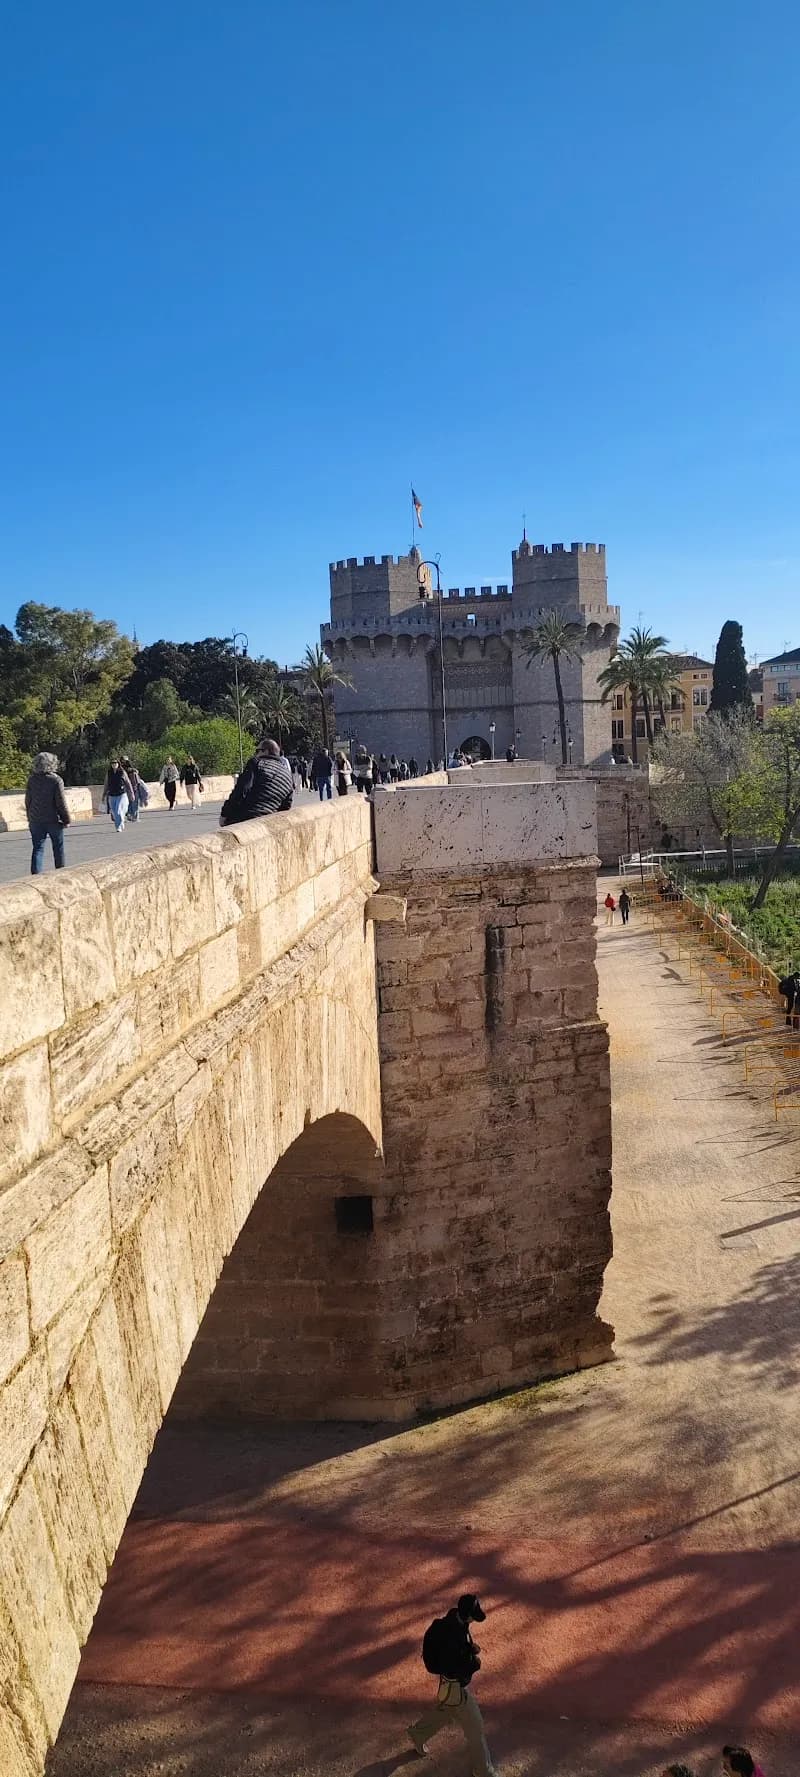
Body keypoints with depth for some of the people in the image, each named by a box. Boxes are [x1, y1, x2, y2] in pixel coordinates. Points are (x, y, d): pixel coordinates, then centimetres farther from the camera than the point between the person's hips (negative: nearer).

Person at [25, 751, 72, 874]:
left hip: (36, 821, 3)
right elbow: (61, 802, -11)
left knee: (37, 848, 4)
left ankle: (36, 874, -6)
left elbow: (28, 801, 5)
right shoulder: (56, 780, -12)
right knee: (58, 848, 12)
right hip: (54, 820, -3)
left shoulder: (31, 780, -1)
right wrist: (67, 819, -2)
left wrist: (30, 818, 15)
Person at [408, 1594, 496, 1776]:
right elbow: (453, 1670, -32)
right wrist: (475, 1662, -20)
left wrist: (471, 1648, -8)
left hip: (458, 1679, 9)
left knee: (443, 1709, 31)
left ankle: (417, 1733, 53)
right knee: (474, 1726, 7)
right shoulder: (451, 1636, -38)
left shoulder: (456, 1620, -10)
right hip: (455, 1685, -9)